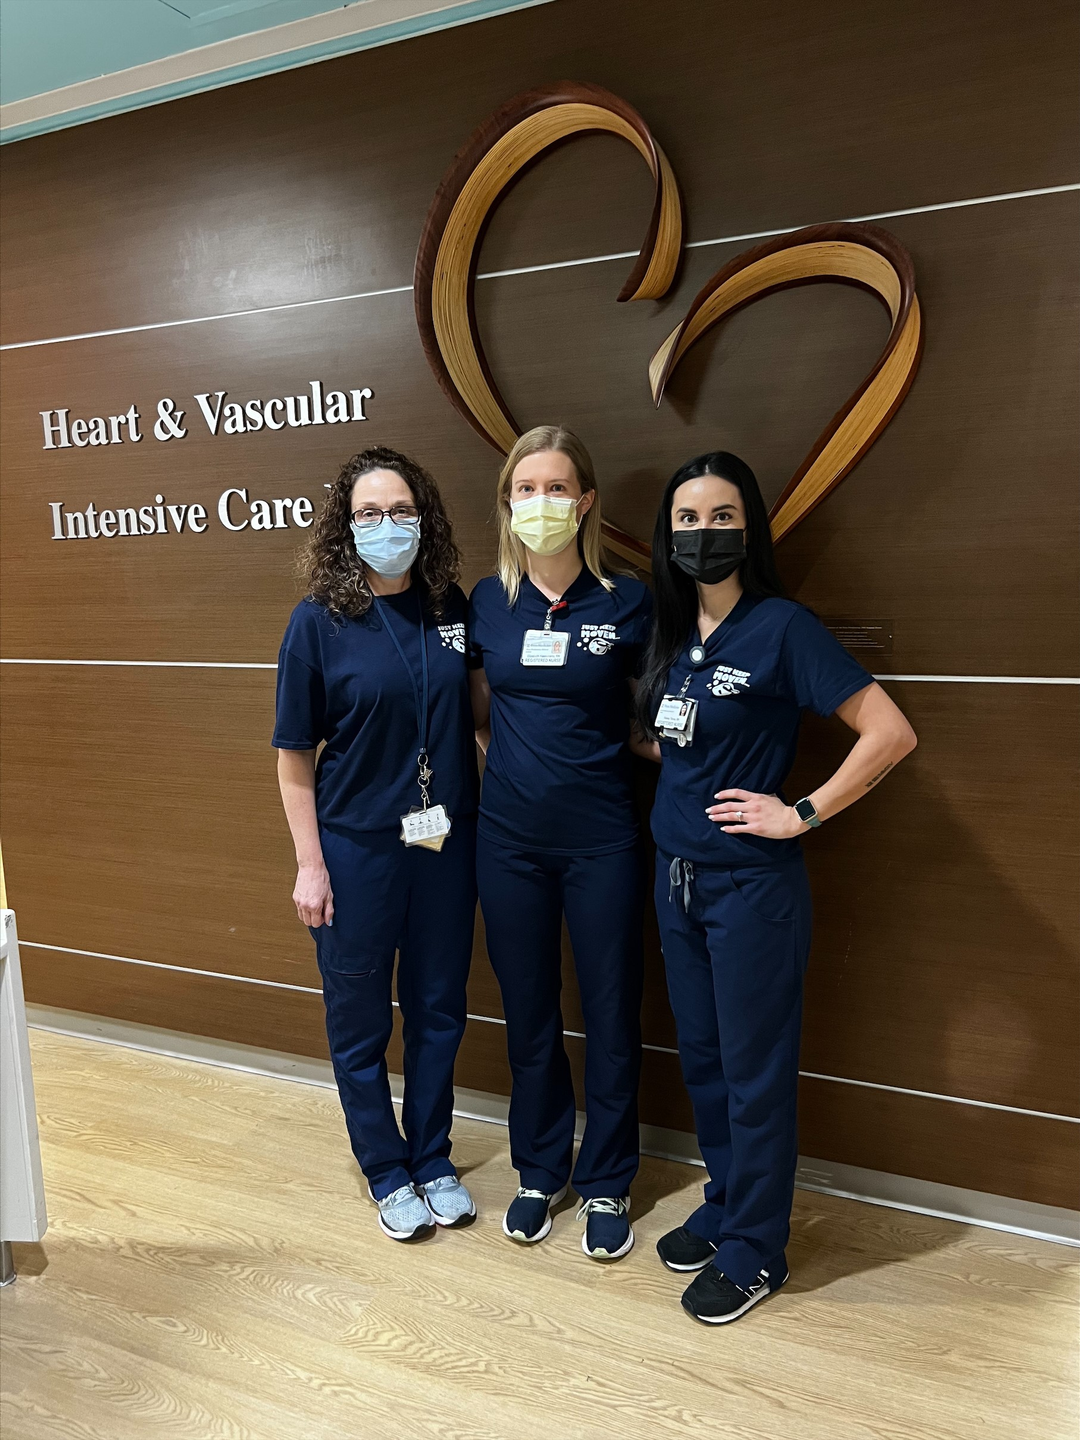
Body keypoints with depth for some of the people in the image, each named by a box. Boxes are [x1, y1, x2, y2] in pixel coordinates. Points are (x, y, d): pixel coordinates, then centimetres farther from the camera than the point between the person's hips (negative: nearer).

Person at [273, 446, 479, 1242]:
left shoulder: (452, 607, -1)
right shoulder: (319, 621, -10)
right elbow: (295, 756, -7)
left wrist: (489, 818, 3)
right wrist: (310, 864, -9)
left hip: (445, 842, 3)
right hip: (357, 847, -3)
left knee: (438, 1011, 16)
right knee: (361, 1022, 12)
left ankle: (434, 1160, 37)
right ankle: (388, 1174, 34)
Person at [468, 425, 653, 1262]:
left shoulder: (627, 603, -6)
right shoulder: (488, 602, 2)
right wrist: (515, 759, 1)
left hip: (600, 841, -2)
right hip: (510, 840, 3)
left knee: (611, 1015, 9)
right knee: (528, 1014, 15)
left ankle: (607, 1184, 30)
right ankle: (541, 1171, 36)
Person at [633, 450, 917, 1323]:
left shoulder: (781, 627, -13)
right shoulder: (672, 632, 7)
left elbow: (891, 733, -19)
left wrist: (802, 814, -17)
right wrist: (646, 742, 3)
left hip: (751, 884, -7)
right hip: (678, 876, 7)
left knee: (753, 1071, 7)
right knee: (702, 1057, 18)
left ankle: (753, 1253, 26)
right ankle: (724, 1209, 38)